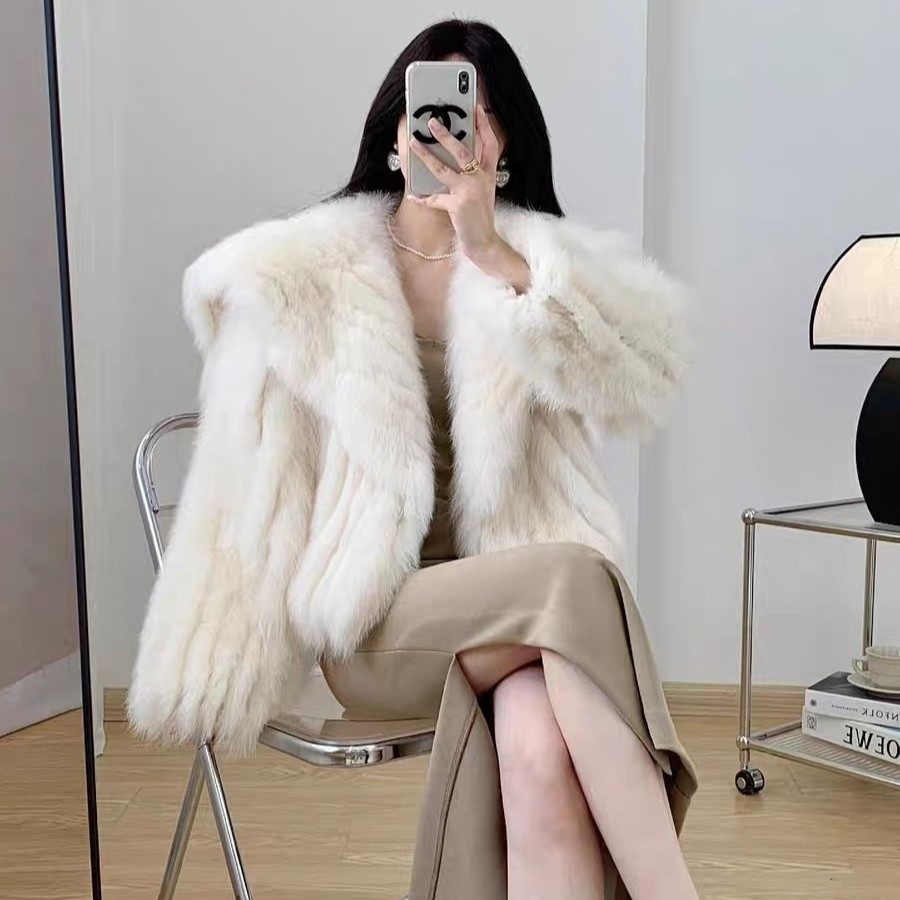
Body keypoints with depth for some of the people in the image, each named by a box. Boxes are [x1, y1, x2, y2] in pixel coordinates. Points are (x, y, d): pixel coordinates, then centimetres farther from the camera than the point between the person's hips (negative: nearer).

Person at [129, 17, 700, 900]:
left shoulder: (545, 259, 7)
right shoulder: (298, 276, 0)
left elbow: (644, 376, -13)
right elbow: (253, 489, 2)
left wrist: (494, 254, -20)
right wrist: (219, 671, 2)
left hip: (525, 608, 2)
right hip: (378, 621, -2)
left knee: (543, 763, -31)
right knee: (571, 578, -31)